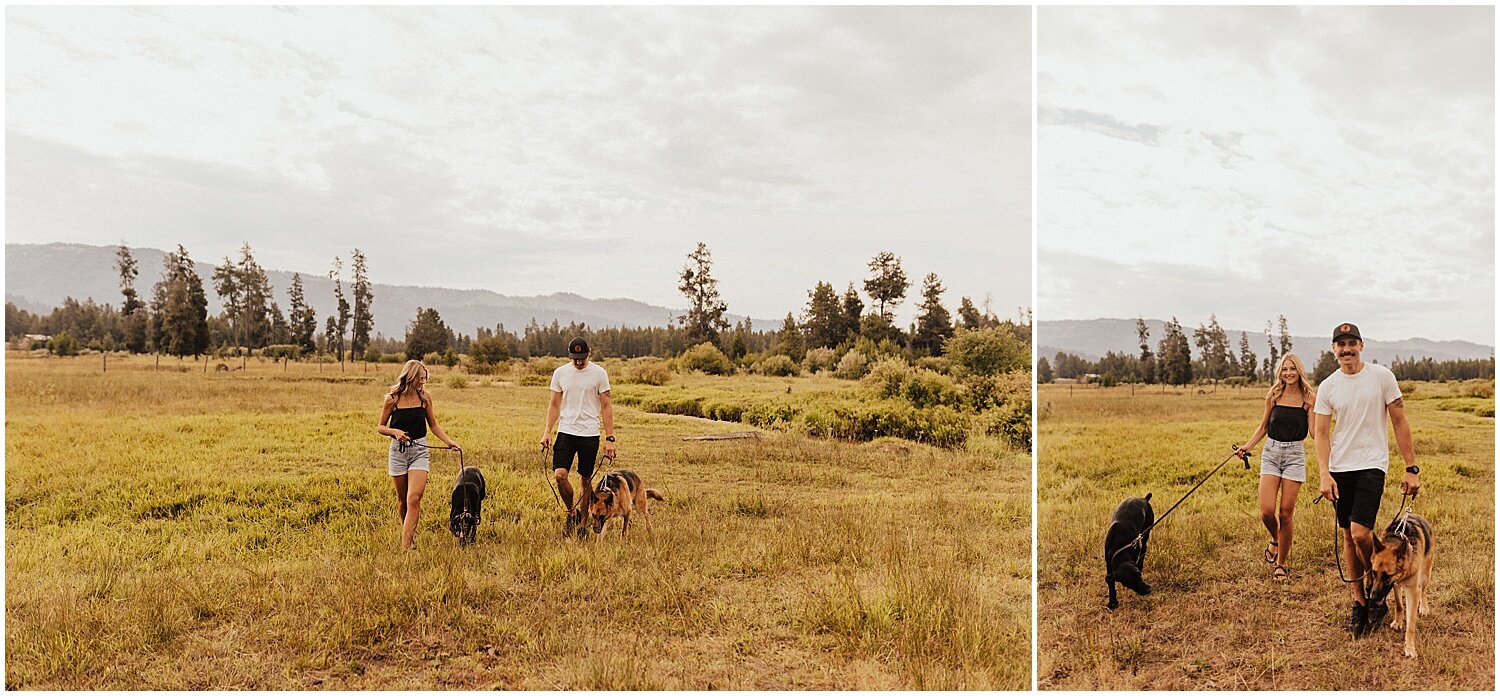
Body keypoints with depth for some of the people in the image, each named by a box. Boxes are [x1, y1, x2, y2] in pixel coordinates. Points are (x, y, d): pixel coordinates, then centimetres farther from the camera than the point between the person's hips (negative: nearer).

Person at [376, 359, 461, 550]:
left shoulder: (425, 397, 1)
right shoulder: (392, 399, -5)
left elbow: (433, 425, 13)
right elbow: (380, 427, 4)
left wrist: (449, 441, 1)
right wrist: (394, 431, -16)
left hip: (419, 451, 0)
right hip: (398, 451, 0)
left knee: (414, 499, -14)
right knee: (403, 500, 10)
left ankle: (406, 544, -12)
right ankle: (408, 532, 33)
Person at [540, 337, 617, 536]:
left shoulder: (599, 373, -2)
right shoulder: (560, 373, 4)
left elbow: (605, 407, -1)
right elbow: (554, 405, 10)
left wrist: (610, 438, -5)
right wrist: (547, 432, 0)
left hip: (590, 434, -1)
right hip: (566, 432, 2)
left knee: (585, 480, 5)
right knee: (559, 475, -13)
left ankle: (582, 522, 20)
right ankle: (571, 510, 12)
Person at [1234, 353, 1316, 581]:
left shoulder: (1308, 398, 0)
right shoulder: (1273, 396, 5)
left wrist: (1315, 406, -13)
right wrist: (1248, 446, 3)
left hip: (1295, 454, -2)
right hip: (1271, 453, 2)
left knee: (1285, 513, -1)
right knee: (1267, 511, -10)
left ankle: (1280, 564, 15)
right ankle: (1275, 540, 25)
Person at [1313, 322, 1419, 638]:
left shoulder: (1382, 376, -2)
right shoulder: (1328, 386, 4)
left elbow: (1400, 423, 0)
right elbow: (1320, 433, 3)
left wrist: (1412, 469, -3)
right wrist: (1324, 474, -10)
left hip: (1372, 464, -3)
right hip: (1340, 468, 3)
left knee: (1360, 534, -15)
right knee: (1347, 536, 7)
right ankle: (1359, 602, 20)